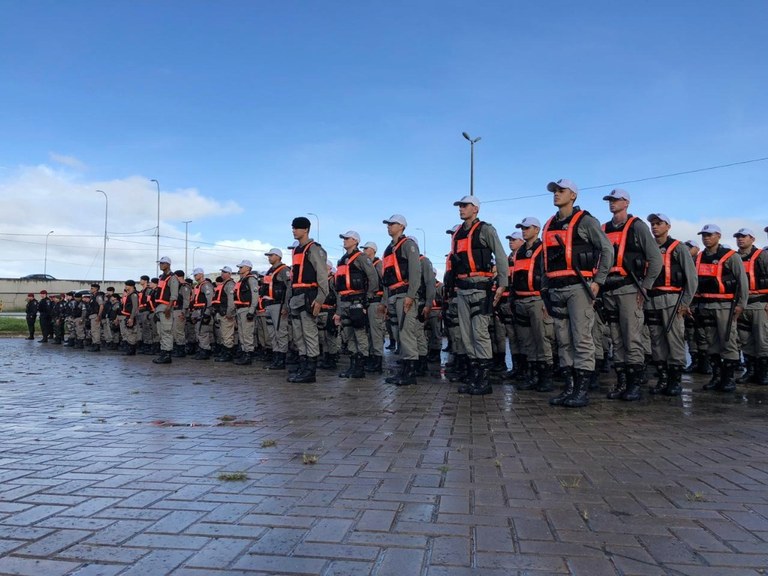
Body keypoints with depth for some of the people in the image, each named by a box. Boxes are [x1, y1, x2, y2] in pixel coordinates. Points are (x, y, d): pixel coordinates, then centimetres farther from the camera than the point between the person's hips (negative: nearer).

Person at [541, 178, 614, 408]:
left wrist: (598, 280, -9)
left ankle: (583, 390, -5)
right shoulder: (549, 226, 19)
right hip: (556, 290, 7)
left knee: (581, 338, -8)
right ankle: (568, 387, 12)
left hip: (578, 287, -6)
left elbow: (607, 250, -3)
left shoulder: (585, 221, 1)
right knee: (563, 340, 6)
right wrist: (544, 288, 16)